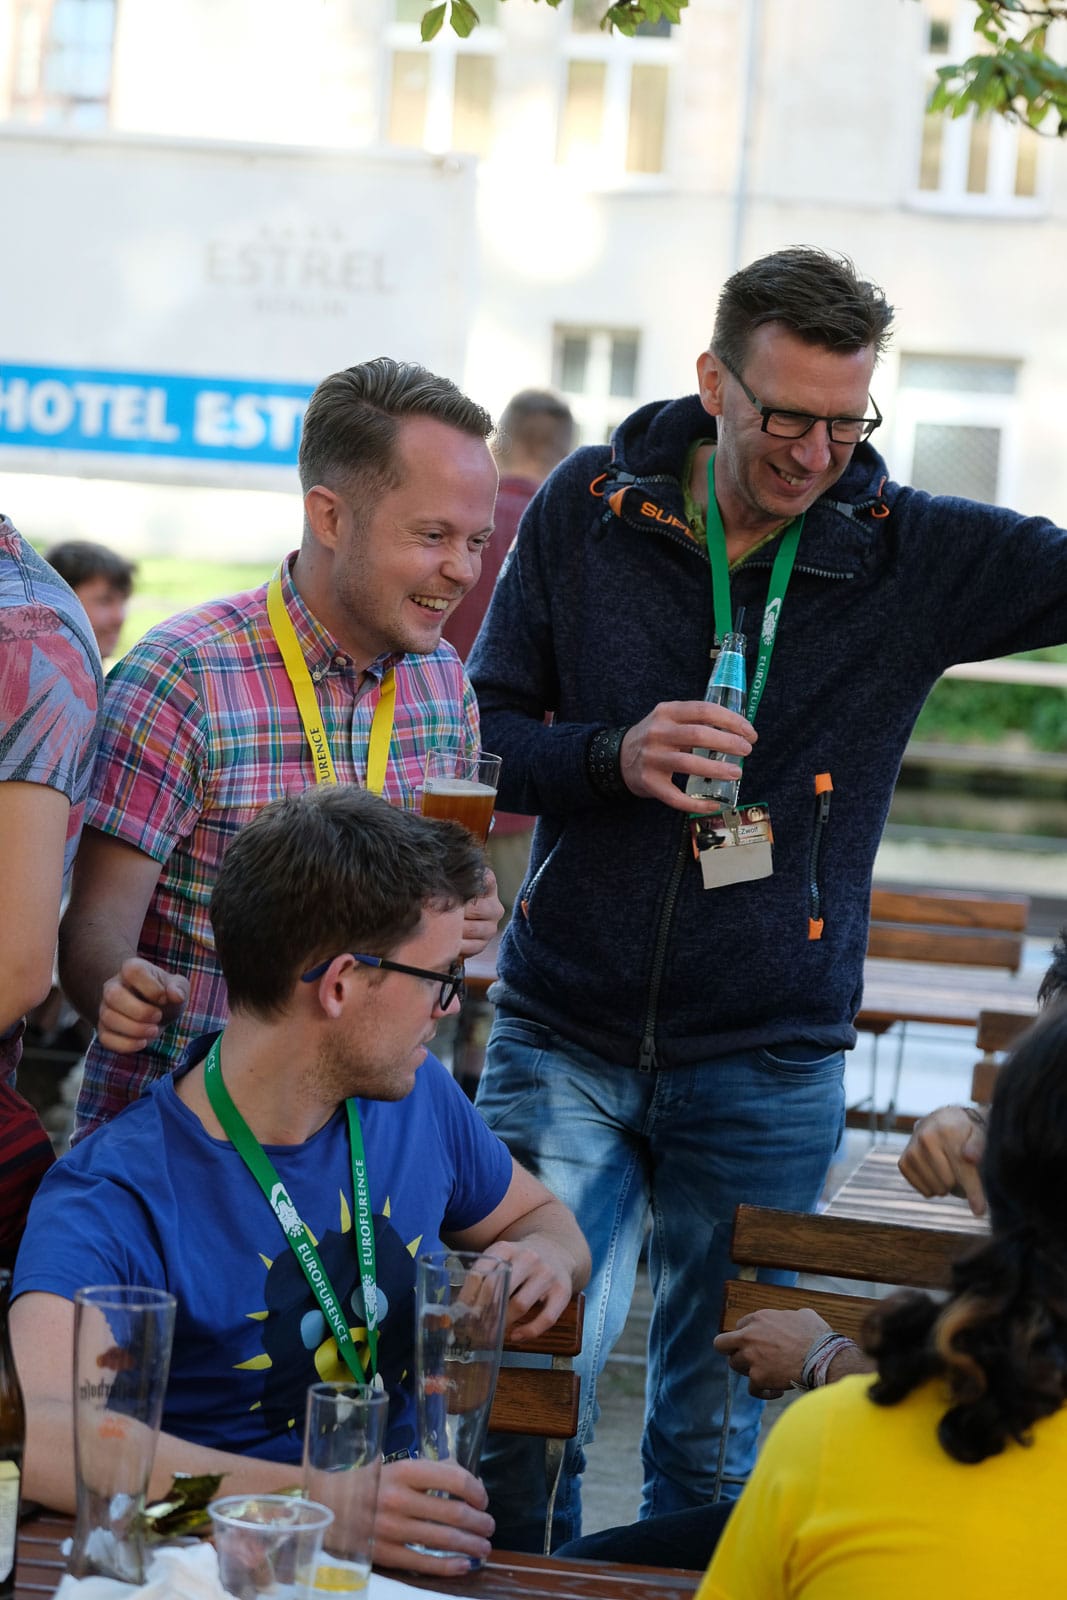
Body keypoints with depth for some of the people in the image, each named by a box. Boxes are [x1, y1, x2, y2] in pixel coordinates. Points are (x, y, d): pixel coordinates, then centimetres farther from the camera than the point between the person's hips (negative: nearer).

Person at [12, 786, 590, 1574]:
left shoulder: (419, 1098, 8)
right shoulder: (114, 1196, -15)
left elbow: (540, 1214, 28)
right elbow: (47, 1435, -31)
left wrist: (545, 1263, 2)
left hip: (423, 1548, 3)